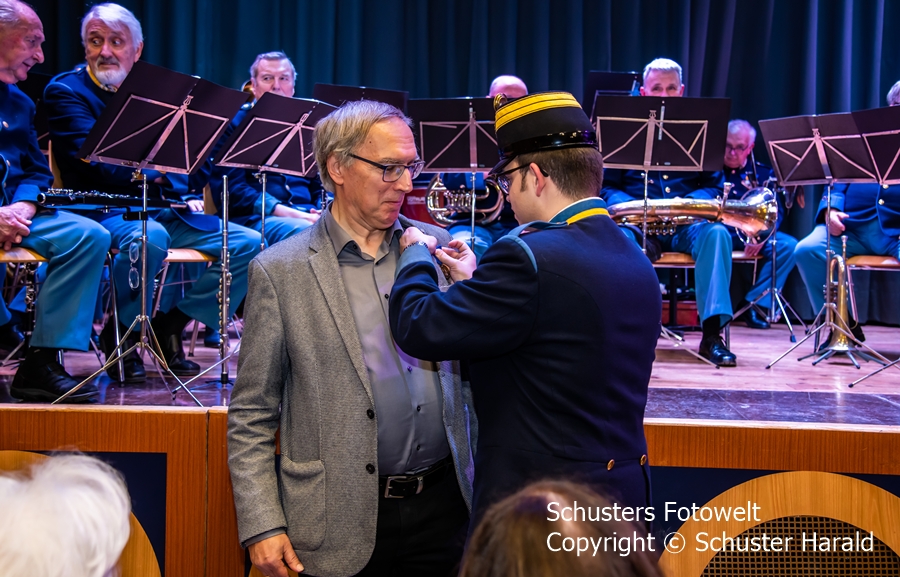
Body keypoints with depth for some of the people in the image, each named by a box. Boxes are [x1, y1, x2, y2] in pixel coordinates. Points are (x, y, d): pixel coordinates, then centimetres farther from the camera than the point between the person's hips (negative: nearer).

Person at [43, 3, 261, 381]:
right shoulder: (66, 91, 2)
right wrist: (157, 171, -24)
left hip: (168, 210, 6)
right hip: (105, 208, -6)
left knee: (249, 243, -10)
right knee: (150, 237, -39)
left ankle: (171, 323, 0)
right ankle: (119, 333, -13)